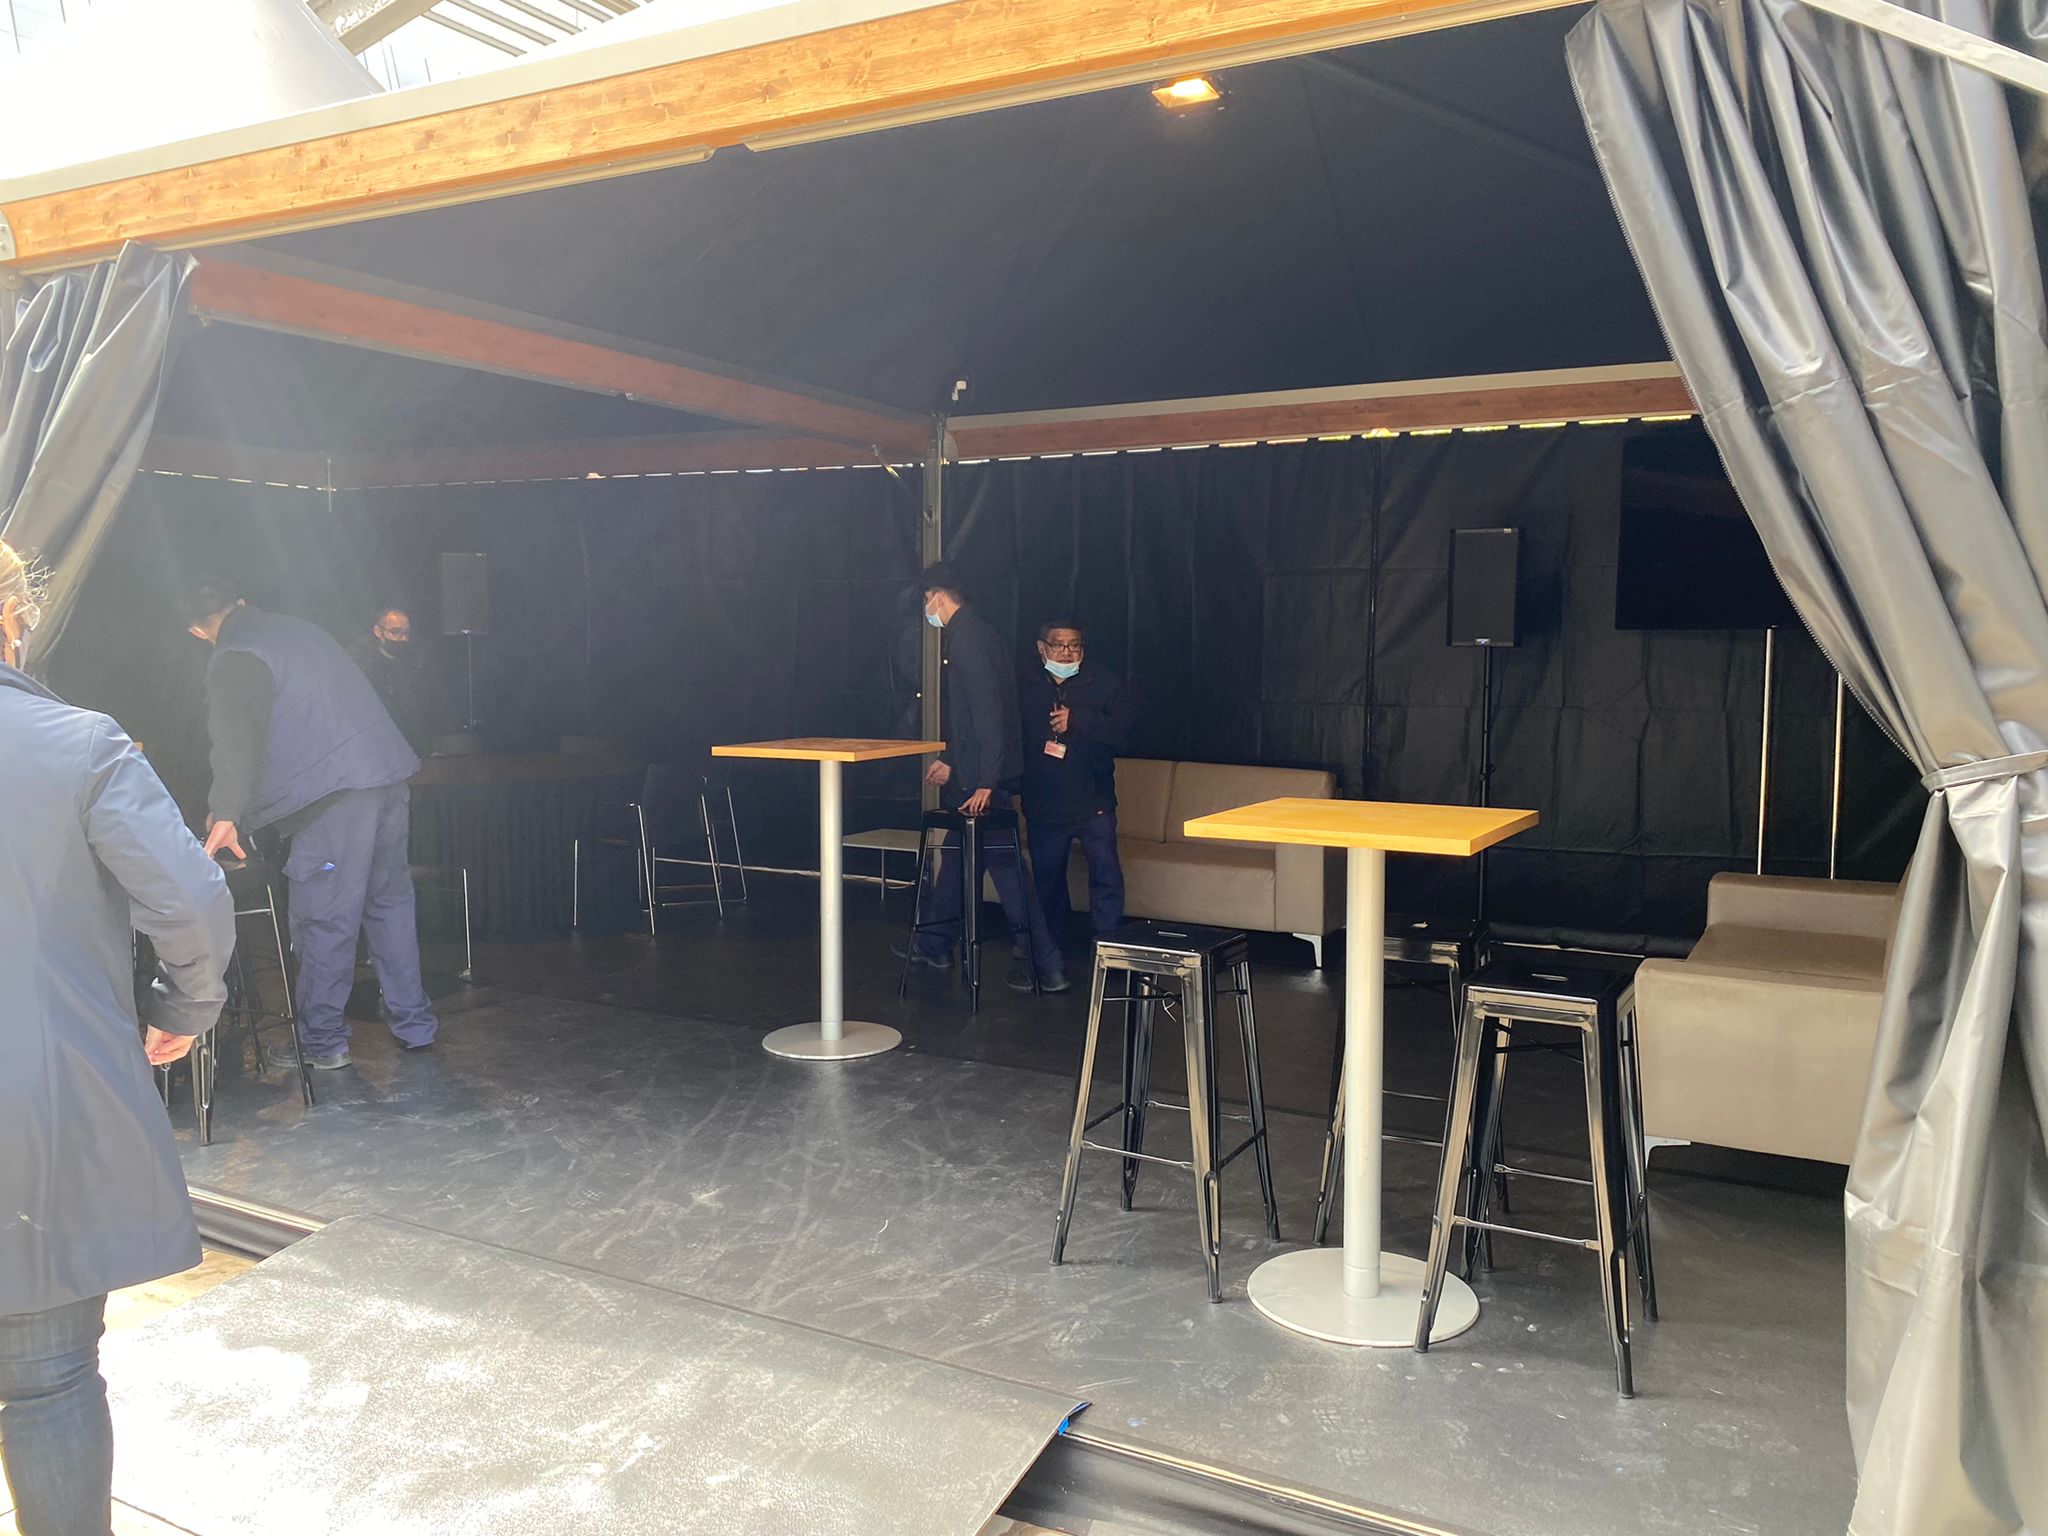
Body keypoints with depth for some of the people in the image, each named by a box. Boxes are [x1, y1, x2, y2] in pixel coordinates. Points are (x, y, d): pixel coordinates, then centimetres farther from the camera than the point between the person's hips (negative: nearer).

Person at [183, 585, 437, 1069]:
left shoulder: (233, 660, -4)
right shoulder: (301, 629, 20)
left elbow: (236, 740, -14)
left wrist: (225, 814, -12)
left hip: (335, 793, -8)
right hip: (389, 774, 8)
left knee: (324, 920, 2)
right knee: (391, 901, 16)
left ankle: (322, 1042, 12)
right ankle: (414, 1023, 22)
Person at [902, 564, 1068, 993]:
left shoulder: (968, 635, -15)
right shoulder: (971, 631, 16)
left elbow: (987, 707, -23)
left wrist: (985, 781, -25)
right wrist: (951, 760, 27)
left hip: (985, 777, -10)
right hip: (974, 771, 10)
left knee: (1003, 862, -7)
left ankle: (1047, 966, -3)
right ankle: (935, 944, 32)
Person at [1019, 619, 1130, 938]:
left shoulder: (1103, 682, 0)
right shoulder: (1026, 686, 2)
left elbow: (1121, 728, -12)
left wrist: (1078, 720, -22)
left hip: (1093, 799, -2)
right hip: (1044, 801, 2)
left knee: (1106, 873, -10)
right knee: (1046, 876, 14)